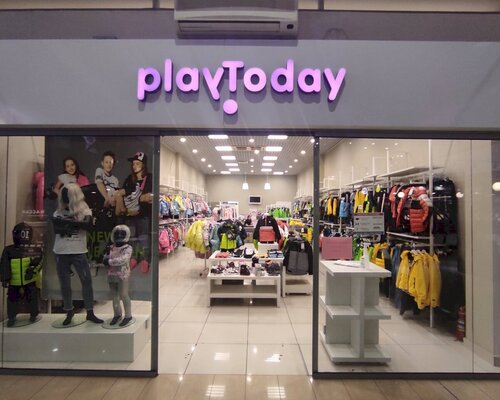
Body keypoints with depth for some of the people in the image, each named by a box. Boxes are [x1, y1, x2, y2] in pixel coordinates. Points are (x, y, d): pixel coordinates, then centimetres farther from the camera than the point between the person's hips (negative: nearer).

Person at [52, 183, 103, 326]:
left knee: (86, 281, -3)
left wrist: (69, 222, -27)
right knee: (64, 284, 11)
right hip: (61, 253, 2)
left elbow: (89, 224, -20)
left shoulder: (85, 211, -1)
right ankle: (69, 312, 28)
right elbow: (56, 228, -13)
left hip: (79, 252, -2)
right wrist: (75, 224, -26)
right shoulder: (58, 213, 5)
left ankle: (90, 313, 9)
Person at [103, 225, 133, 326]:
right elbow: (106, 259, 8)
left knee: (123, 295, -2)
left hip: (122, 275, -6)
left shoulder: (127, 248, -8)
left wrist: (109, 261, -20)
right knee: (114, 295, 15)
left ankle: (128, 315, 11)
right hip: (111, 275, 6)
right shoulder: (111, 248, 11)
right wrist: (106, 256, -13)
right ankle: (117, 314, 30)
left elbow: (123, 259, -21)